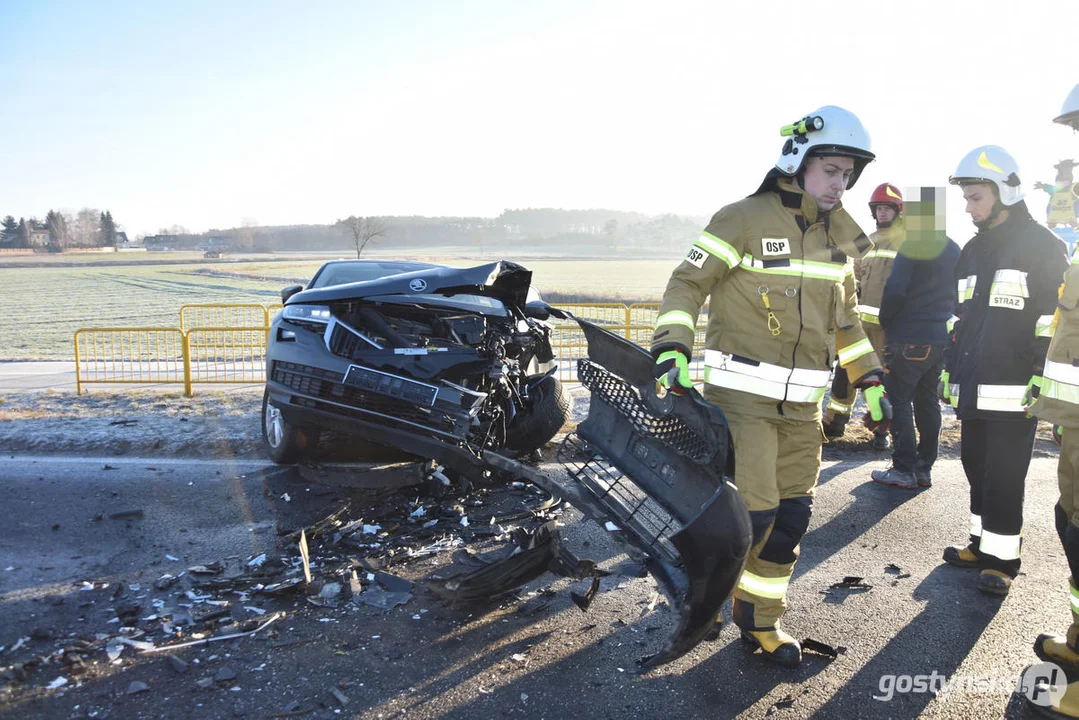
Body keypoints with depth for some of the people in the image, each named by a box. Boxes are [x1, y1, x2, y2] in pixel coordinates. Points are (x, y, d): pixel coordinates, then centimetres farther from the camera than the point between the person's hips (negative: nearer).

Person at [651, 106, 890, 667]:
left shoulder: (840, 236, 12)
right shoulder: (745, 219, -10)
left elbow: (844, 317, 21)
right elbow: (688, 284, -9)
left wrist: (870, 381, 18)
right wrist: (670, 352, -23)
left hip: (802, 403, 7)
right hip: (742, 394, -7)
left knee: (791, 516, 10)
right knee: (752, 513, -9)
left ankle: (760, 620, 29)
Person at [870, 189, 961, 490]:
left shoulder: (913, 245, -13)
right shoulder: (954, 250, 13)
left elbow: (895, 290, -18)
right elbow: (956, 295, 18)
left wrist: (884, 321, -3)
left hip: (909, 338, -8)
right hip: (939, 338, 8)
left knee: (900, 402, -1)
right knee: (928, 402, 13)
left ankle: (904, 470, 1)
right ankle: (924, 468, 19)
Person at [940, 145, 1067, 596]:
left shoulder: (1042, 247, -5)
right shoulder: (973, 250, 17)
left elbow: (1054, 320, -10)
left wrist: (1042, 381, -16)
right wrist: (950, 371, 20)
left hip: (1013, 392, -7)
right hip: (972, 387, 7)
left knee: (1004, 478, -1)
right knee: (977, 469, 15)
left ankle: (1002, 558, 11)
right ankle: (983, 544, 28)